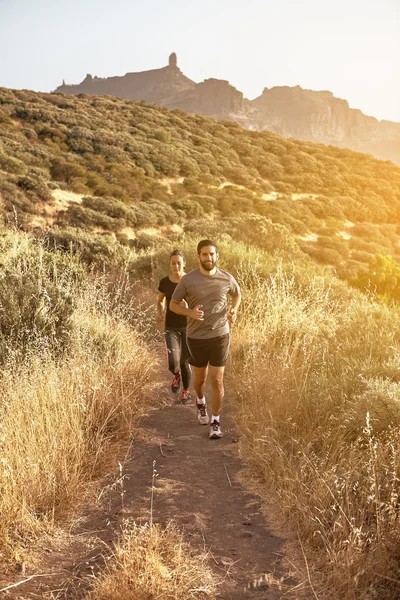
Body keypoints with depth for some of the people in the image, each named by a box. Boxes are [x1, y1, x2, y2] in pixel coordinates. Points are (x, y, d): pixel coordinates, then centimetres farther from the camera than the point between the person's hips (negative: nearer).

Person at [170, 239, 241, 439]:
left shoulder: (226, 279, -5)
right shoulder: (188, 280, -10)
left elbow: (237, 294, 17)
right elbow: (173, 304, -2)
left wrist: (234, 310, -3)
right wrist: (190, 313, -21)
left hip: (220, 336, 0)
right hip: (196, 337, 0)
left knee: (217, 380, -4)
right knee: (200, 378, 17)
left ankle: (215, 422, 10)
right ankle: (201, 402, 50)